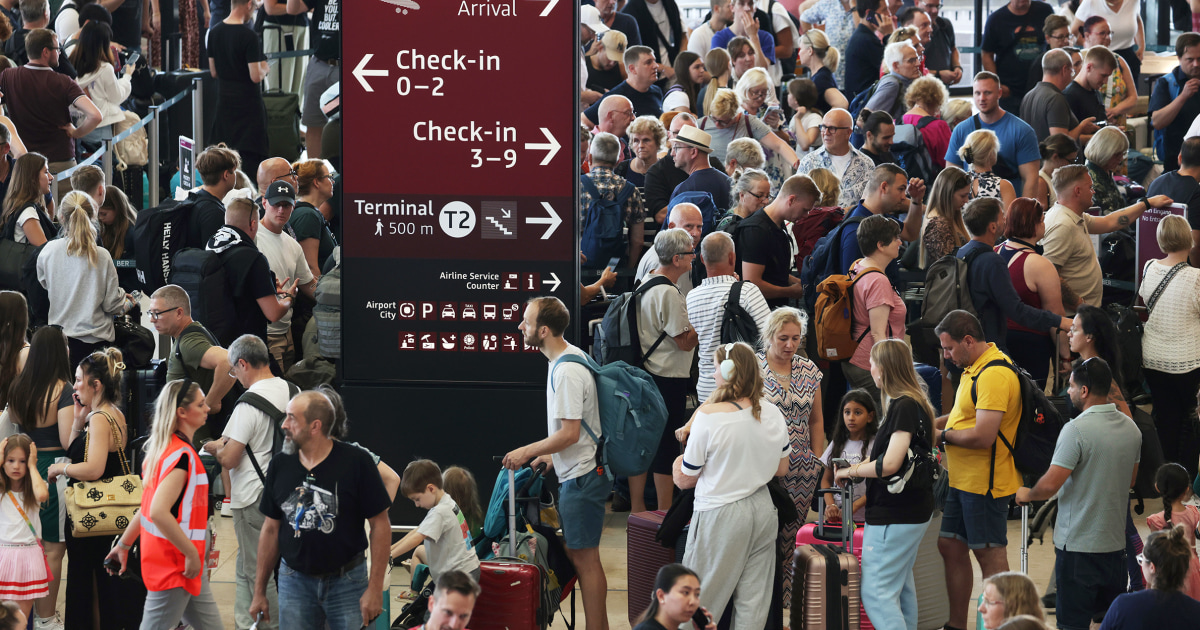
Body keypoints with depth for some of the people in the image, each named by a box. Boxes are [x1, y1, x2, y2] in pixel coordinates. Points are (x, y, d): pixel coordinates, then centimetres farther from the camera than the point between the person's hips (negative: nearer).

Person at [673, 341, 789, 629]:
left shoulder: (708, 417, -17)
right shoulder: (773, 414, 1)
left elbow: (684, 480, -10)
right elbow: (782, 469, 14)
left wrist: (677, 463, 12)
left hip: (721, 517, -6)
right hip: (762, 511, 6)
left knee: (700, 604, 5)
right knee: (753, 602, 11)